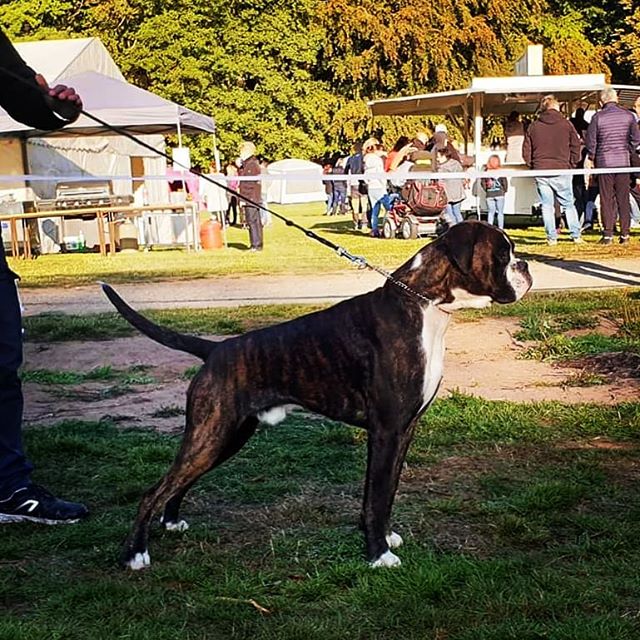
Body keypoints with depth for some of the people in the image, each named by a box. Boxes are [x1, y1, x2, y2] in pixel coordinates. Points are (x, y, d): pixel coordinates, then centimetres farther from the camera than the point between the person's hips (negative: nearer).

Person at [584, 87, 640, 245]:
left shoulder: (598, 117, -6)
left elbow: (590, 141, -3)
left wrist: (591, 158, 12)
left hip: (604, 162, -2)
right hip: (623, 162, 2)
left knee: (606, 199, 3)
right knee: (624, 199, 8)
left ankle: (608, 234, 1)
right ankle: (625, 234, 8)